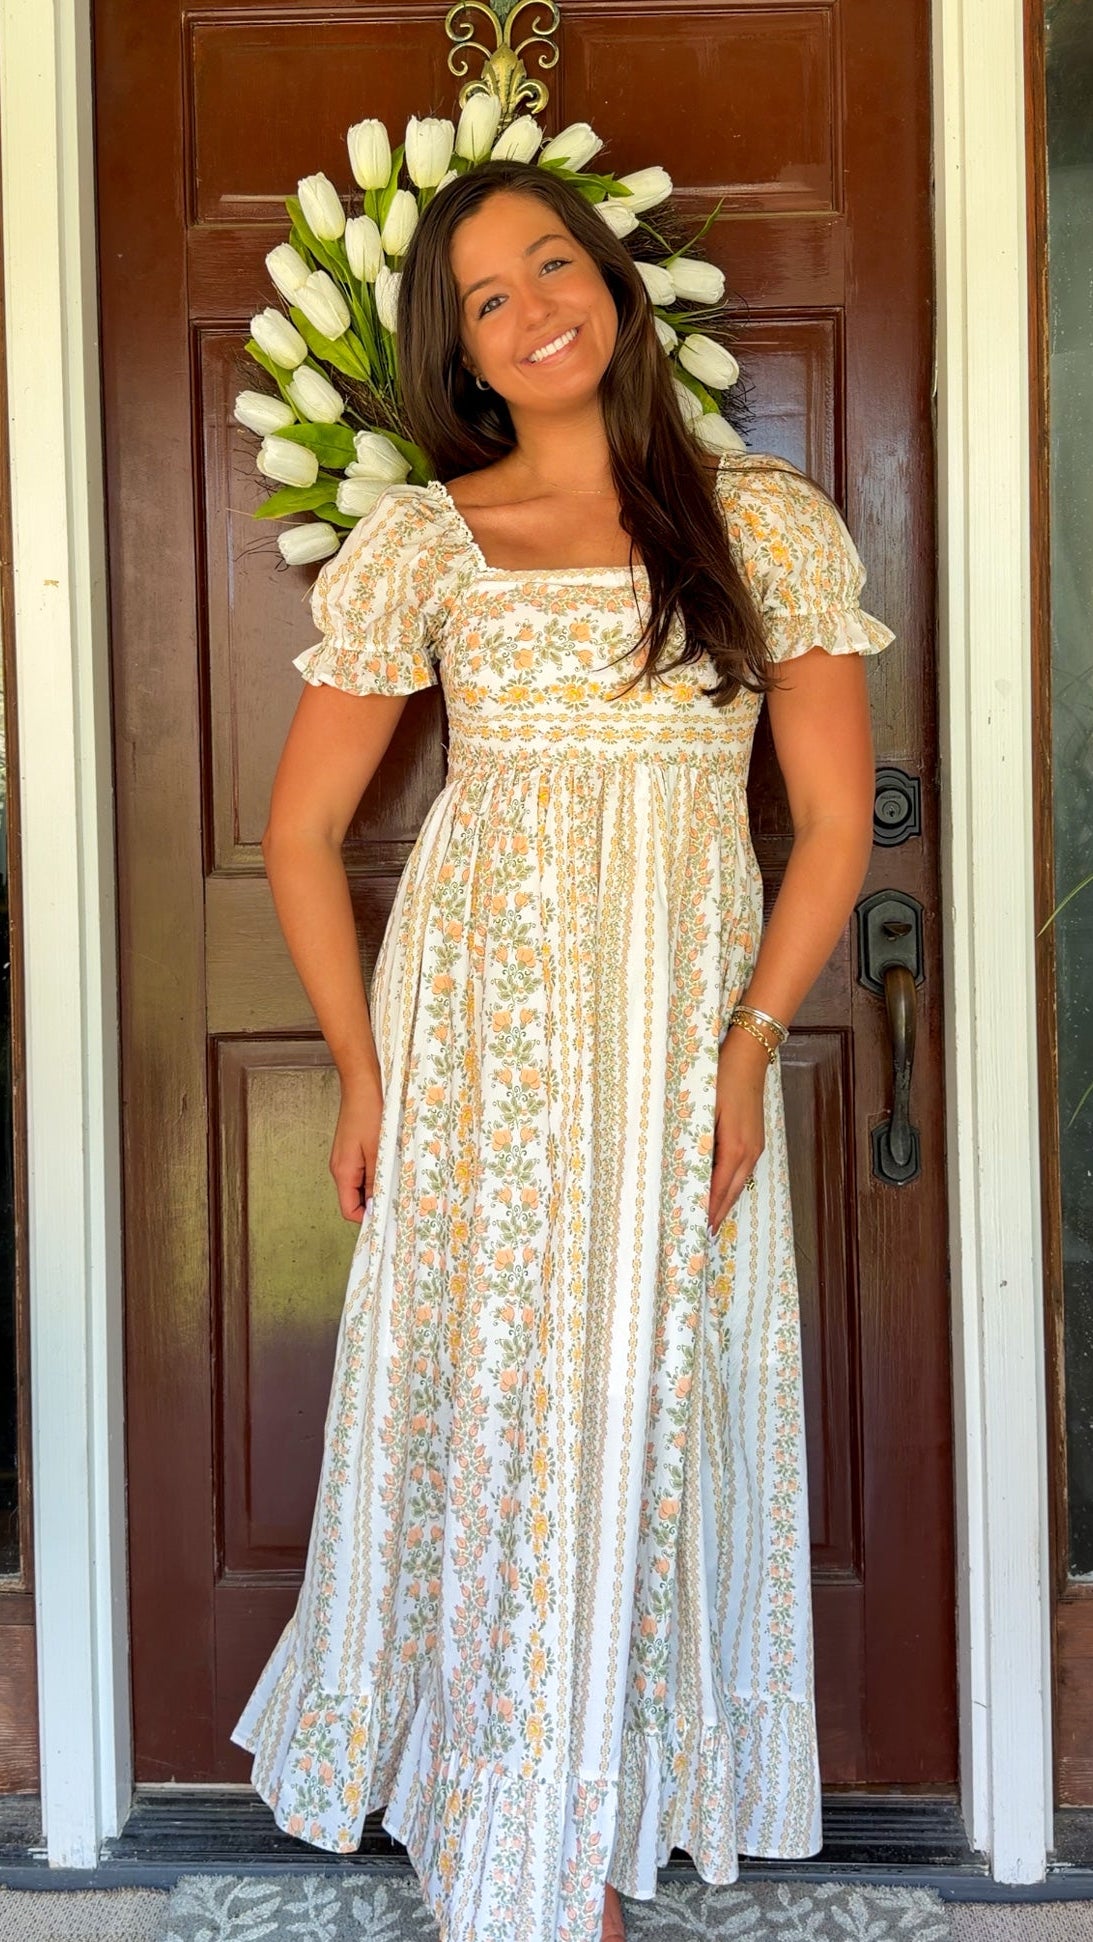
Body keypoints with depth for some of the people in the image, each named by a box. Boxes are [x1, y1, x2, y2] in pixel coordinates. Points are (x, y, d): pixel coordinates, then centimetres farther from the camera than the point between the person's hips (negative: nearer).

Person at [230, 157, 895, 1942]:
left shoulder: (770, 523, 3)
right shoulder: (422, 540, 2)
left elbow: (836, 817, 3)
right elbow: (303, 827, 4)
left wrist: (748, 1047, -7)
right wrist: (364, 1069, -1)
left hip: (689, 1034, 1)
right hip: (479, 1026, 0)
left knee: (654, 1407, 7)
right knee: (487, 1405, 4)